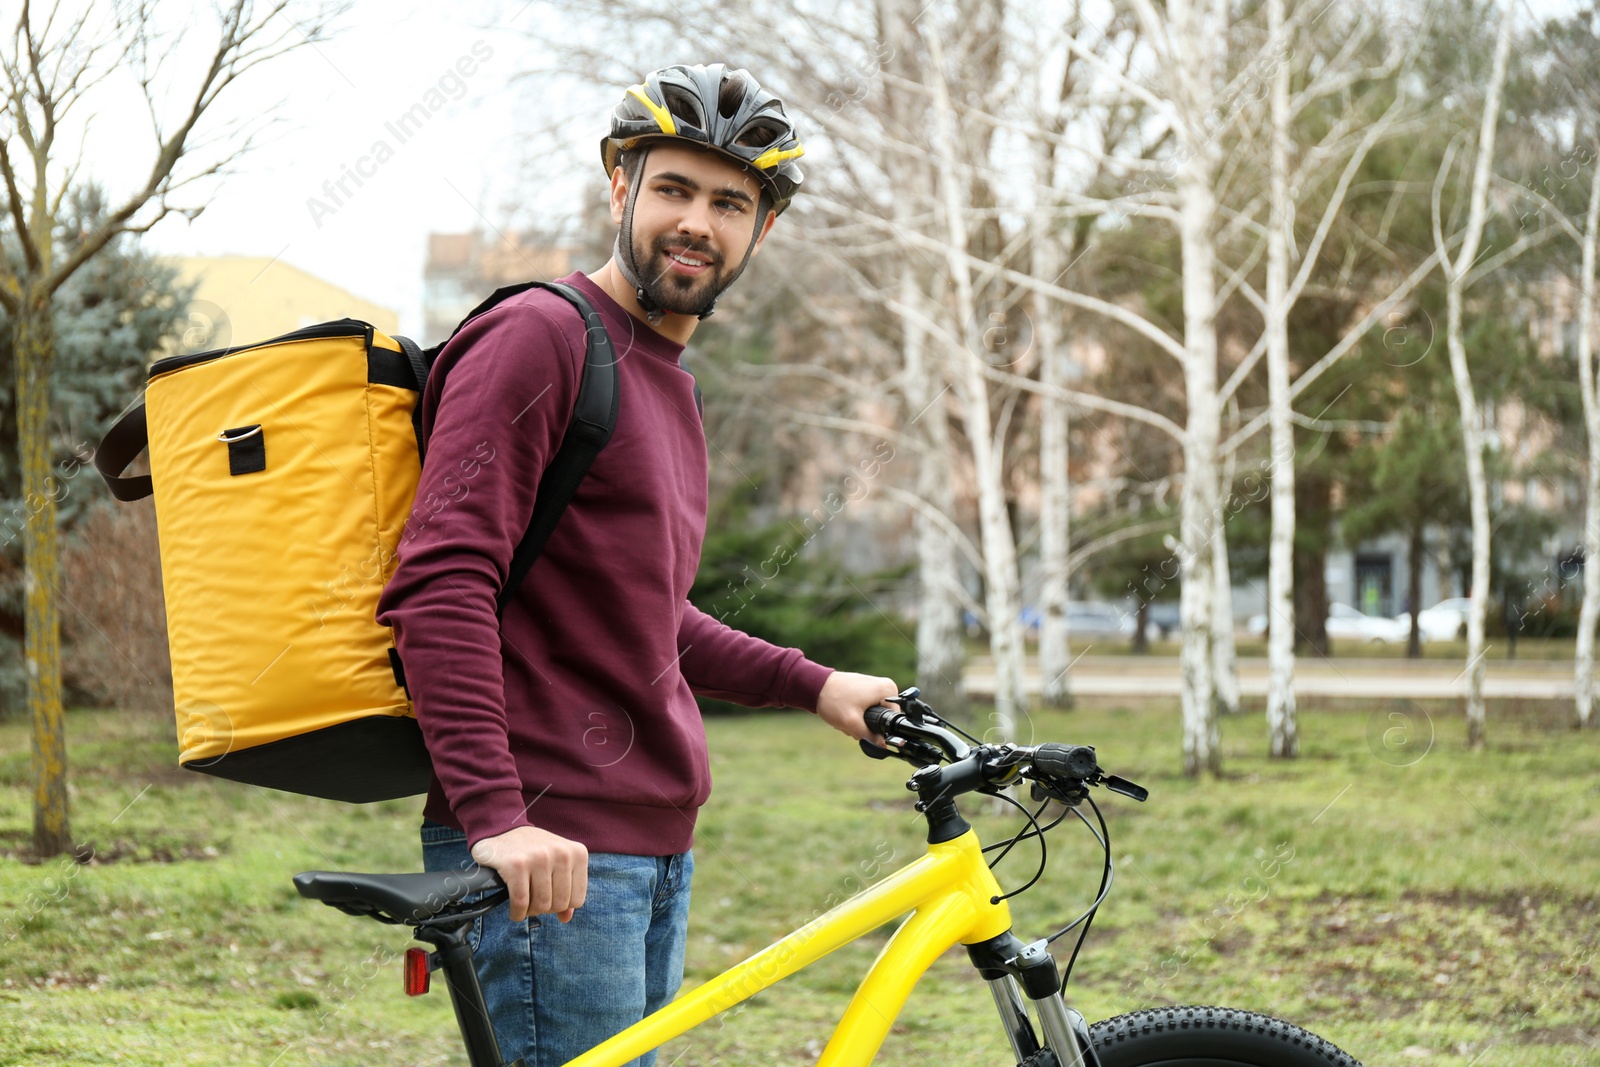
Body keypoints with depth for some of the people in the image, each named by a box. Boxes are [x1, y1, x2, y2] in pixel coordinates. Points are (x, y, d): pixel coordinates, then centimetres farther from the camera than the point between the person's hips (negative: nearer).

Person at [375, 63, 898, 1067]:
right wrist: (495, 815, -28)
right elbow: (442, 587, -20)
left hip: (656, 849, 9)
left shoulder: (668, 379, 19)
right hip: (551, 854, -9)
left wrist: (810, 684, 18)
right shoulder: (538, 337, -10)